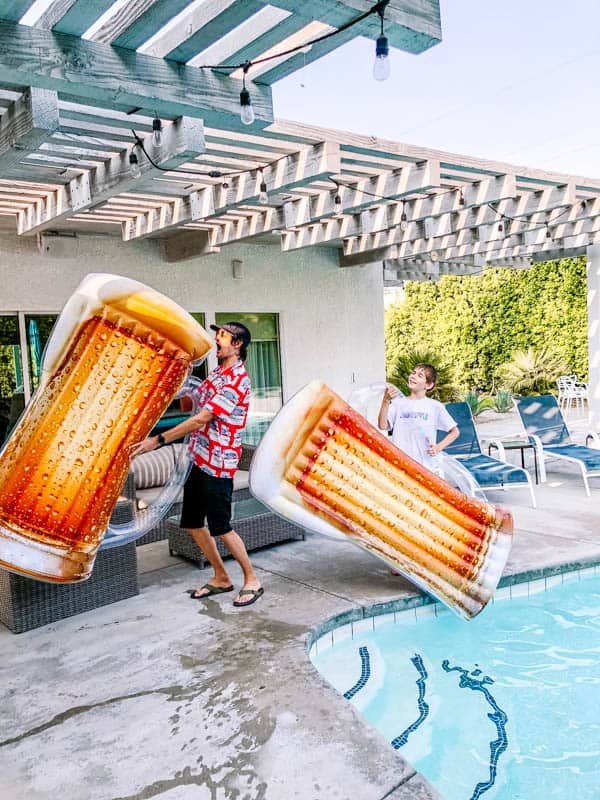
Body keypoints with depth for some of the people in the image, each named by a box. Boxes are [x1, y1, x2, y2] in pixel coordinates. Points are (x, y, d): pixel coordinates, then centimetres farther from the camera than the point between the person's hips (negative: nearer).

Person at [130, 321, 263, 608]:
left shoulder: (237, 380, -18)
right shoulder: (216, 373, 13)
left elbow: (201, 419, -23)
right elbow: (192, 407, 24)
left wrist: (158, 440, -21)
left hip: (218, 463, -9)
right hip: (198, 458, 9)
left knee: (221, 527, -2)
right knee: (192, 524, 13)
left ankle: (252, 581, 16)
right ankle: (221, 578, 28)